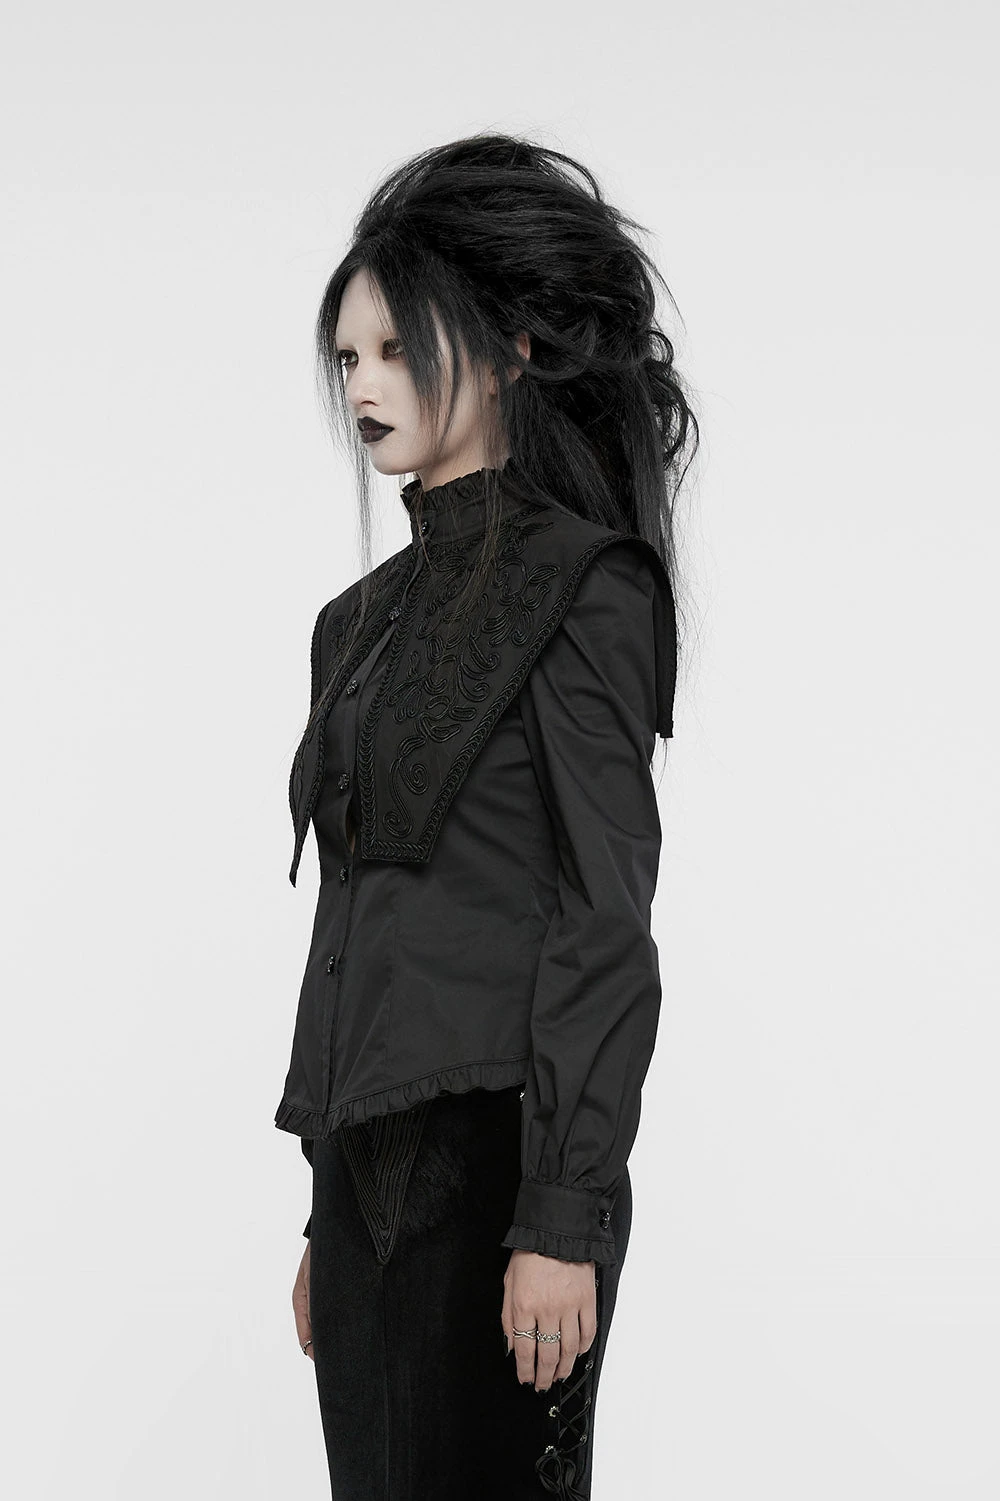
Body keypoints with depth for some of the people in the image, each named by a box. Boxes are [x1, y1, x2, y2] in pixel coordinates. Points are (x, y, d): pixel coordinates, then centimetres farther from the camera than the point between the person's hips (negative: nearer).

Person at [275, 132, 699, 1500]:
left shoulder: (582, 586, -7)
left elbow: (607, 918, -13)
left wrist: (565, 1222, -19)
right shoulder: (365, 617, 16)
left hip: (494, 1154, -7)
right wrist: (323, 1221, 17)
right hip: (369, 1164, 8)